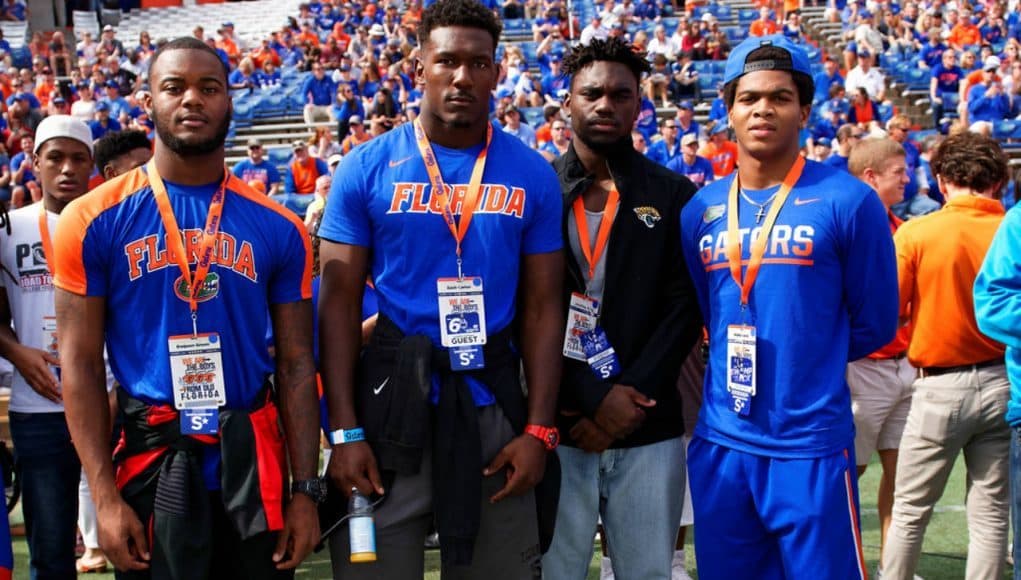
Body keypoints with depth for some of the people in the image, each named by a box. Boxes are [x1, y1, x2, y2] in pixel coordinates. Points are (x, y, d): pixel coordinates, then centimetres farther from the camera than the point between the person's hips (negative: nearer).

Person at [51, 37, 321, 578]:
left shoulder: (278, 228, 1)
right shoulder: (95, 221, -3)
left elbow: (295, 364, 3)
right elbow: (81, 363, -3)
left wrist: (306, 489, -1)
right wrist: (104, 496, -9)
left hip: (254, 462, 2)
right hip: (150, 461, -1)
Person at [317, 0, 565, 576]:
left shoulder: (533, 175, 1)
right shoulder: (368, 168, -3)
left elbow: (543, 308, 2)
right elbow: (340, 302, -3)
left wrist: (539, 428, -5)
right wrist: (344, 430, -8)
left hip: (493, 404, 1)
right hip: (390, 400, -1)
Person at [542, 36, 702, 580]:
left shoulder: (674, 196, 6)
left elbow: (685, 306, -1)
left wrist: (630, 396, -11)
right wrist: (594, 396, -12)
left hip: (649, 429, 1)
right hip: (557, 425, 0)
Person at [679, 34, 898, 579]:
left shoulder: (847, 201, -7)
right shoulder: (701, 209, 6)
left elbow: (874, 323, 0)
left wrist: (807, 366, 8)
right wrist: (739, 365, 9)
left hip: (811, 446, -4)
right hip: (719, 443, 5)